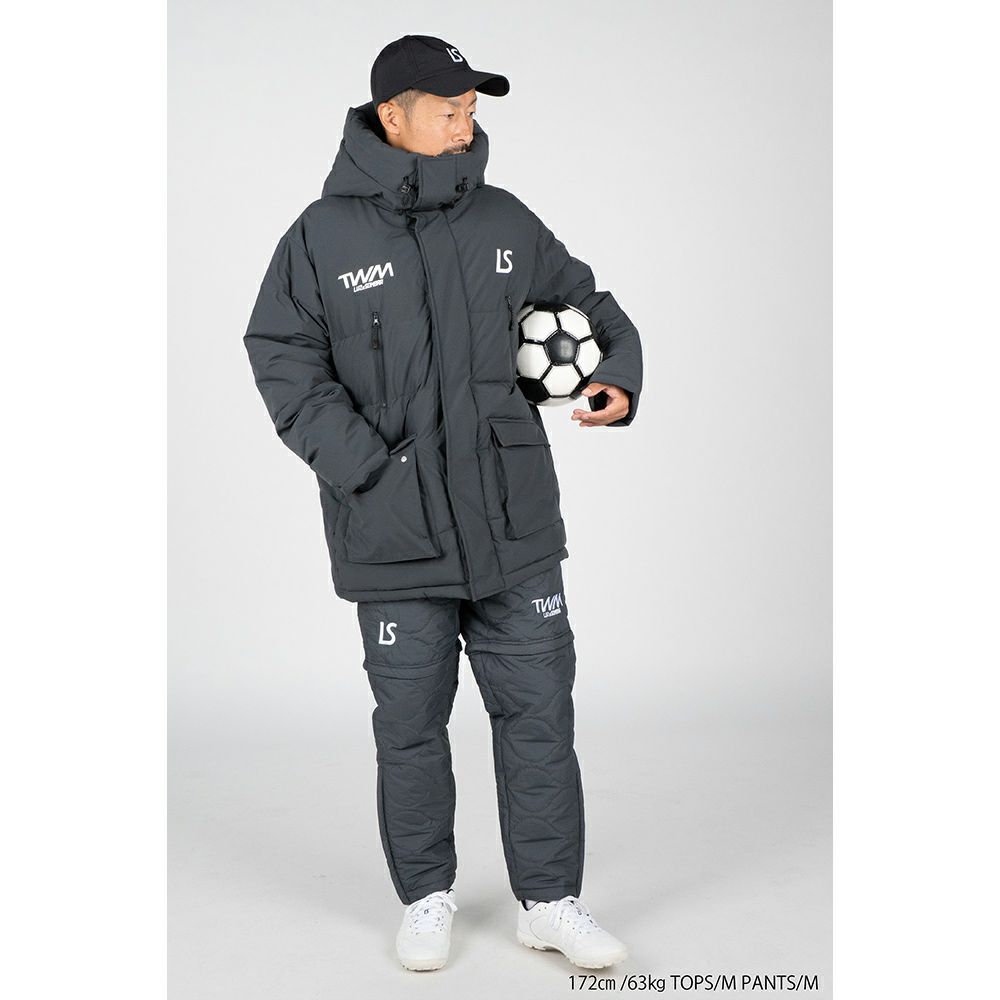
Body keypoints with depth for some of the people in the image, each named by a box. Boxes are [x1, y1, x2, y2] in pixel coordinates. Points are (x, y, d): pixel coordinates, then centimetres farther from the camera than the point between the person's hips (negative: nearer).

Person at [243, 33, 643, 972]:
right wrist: (360, 462, -13)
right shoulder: (324, 235, -3)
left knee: (538, 711, 7)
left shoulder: (505, 222, 7)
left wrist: (619, 374, 1)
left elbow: (585, 301, 20)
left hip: (513, 524, 3)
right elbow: (283, 358, -3)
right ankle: (426, 897, 28)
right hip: (395, 537, -2)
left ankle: (550, 900, 22)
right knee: (411, 723, 9)